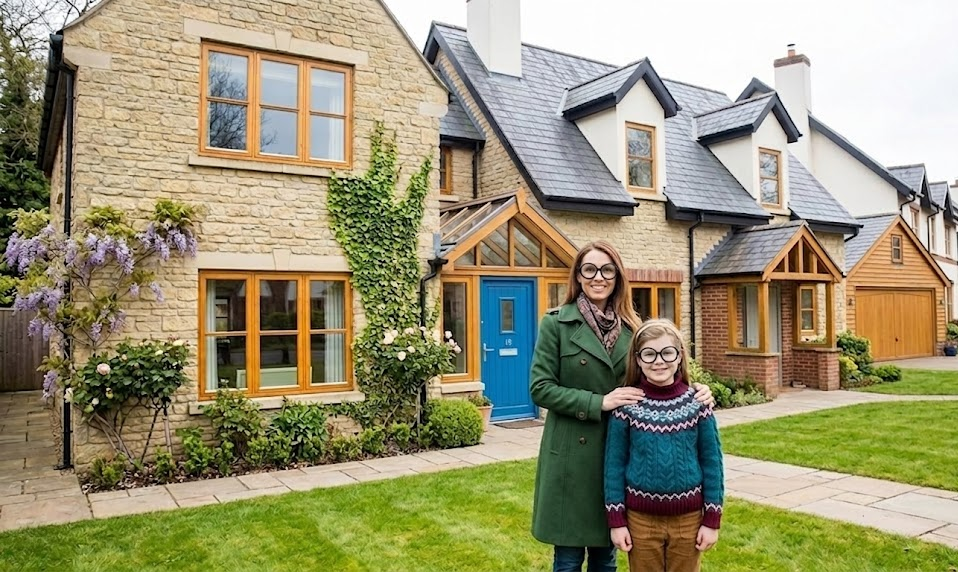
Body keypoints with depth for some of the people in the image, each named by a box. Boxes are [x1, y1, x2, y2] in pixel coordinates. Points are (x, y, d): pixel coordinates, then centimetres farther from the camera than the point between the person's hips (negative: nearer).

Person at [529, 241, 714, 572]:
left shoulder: (630, 327, 6)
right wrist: (599, 402, -18)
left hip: (618, 453, 4)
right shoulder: (556, 323, -7)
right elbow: (541, 388, -11)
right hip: (572, 454, -4)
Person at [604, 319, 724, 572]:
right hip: (640, 519, 0)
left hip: (688, 518, 1)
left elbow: (712, 462, -1)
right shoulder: (627, 405, -8)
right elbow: (615, 464, -4)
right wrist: (616, 520, -4)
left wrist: (712, 519, -1)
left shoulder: (697, 403, -6)